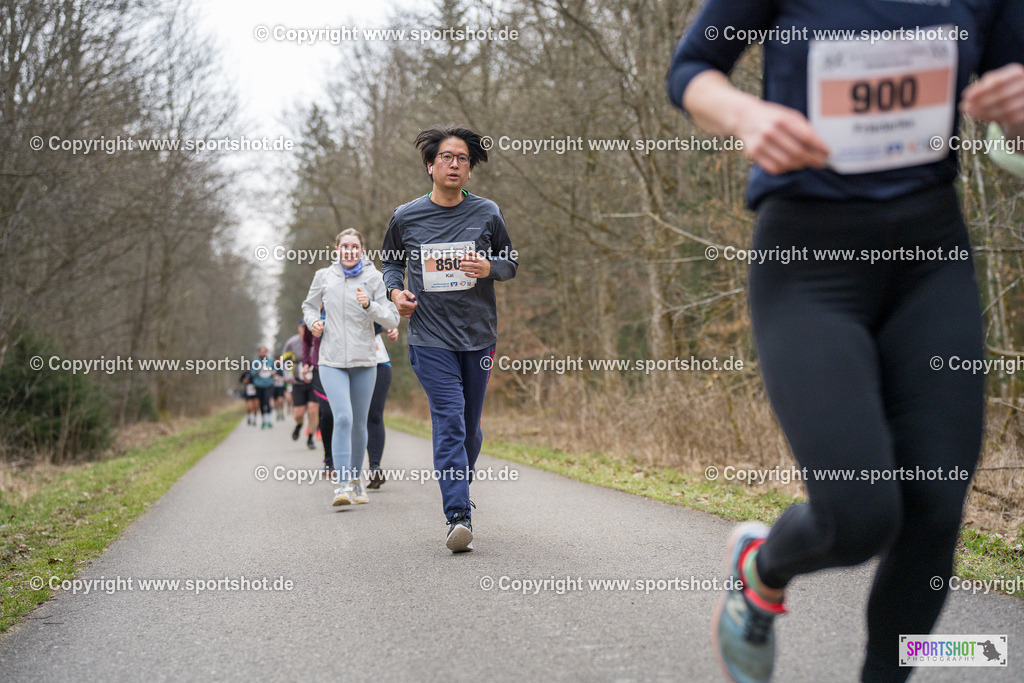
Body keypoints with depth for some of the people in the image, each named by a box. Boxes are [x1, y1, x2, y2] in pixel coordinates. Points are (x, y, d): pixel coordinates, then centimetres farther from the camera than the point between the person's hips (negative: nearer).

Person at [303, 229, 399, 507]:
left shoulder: (373, 278, 0)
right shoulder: (324, 276, 4)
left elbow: (392, 319, -3)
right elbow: (309, 305, 21)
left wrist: (370, 305, -20)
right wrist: (313, 321, 0)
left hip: (364, 361, 1)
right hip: (331, 361, -1)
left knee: (359, 423, 9)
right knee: (343, 418, -18)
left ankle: (356, 479, 28)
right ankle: (342, 485, -17)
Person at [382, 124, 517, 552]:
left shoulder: (487, 213, 4)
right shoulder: (406, 217, 3)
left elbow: (511, 264, 12)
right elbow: (391, 261, 18)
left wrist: (489, 267, -10)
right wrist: (395, 291, -2)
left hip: (479, 335, 2)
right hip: (430, 336, -2)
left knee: (470, 426, 11)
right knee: (448, 421, -14)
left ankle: (459, 491, 36)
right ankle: (458, 517, -17)